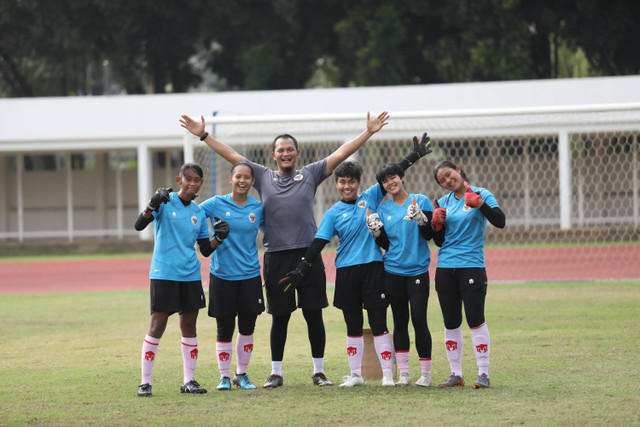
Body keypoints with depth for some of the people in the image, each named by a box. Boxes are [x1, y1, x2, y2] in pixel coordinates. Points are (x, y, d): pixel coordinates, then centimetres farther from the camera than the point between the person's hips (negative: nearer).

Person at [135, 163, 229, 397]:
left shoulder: (199, 213, 11)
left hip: (190, 275, 5)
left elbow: (205, 250, 15)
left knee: (189, 325, 6)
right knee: (157, 325, -7)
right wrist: (153, 205, -31)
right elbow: (139, 225, -15)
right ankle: (145, 382, -1)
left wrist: (219, 237, -4)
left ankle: (189, 381, 13)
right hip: (163, 273, -5)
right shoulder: (165, 202, -3)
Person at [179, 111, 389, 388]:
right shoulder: (263, 177, 10)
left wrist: (369, 133, -2)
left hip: (308, 254, 0)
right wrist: (203, 136, 6)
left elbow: (341, 153, 5)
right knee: (279, 317, 6)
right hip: (276, 257, 0)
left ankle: (319, 371, 10)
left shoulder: (310, 174, 9)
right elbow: (231, 155, 10)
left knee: (314, 314, 2)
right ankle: (276, 373, 14)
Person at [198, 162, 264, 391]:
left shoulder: (258, 208, 3)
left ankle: (241, 374, 21)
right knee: (224, 329, 3)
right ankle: (224, 376, 13)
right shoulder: (216, 204, -3)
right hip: (222, 275, -2)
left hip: (249, 275, 2)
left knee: (247, 327, 7)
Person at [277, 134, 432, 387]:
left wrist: (415, 156, 4)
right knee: (353, 325, 7)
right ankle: (355, 375, 13)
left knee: (378, 323, -3)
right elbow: (318, 243, 1)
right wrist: (300, 270, -7)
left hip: (373, 267, -1)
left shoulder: (370, 198, 7)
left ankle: (387, 374, -2)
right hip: (346, 271, 1)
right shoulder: (333, 213, 5)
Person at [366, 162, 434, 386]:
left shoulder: (420, 201, 0)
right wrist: (375, 232, -9)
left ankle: (426, 373, -1)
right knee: (400, 321, 5)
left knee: (419, 320, -9)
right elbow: (386, 244, 9)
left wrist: (420, 219, -22)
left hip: (418, 270, -3)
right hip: (393, 271, 3)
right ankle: (403, 373, 9)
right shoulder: (383, 210, 9)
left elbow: (429, 235, -5)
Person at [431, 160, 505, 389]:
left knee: (476, 321, -8)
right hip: (445, 267, 5)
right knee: (451, 324, 6)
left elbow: (499, 222, -15)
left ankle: (483, 373, -2)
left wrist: (479, 203, -24)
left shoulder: (481, 194, -1)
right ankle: (456, 374, 13)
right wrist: (436, 224, -3)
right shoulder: (443, 203, 12)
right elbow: (439, 242, 15)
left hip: (471, 265, -5)